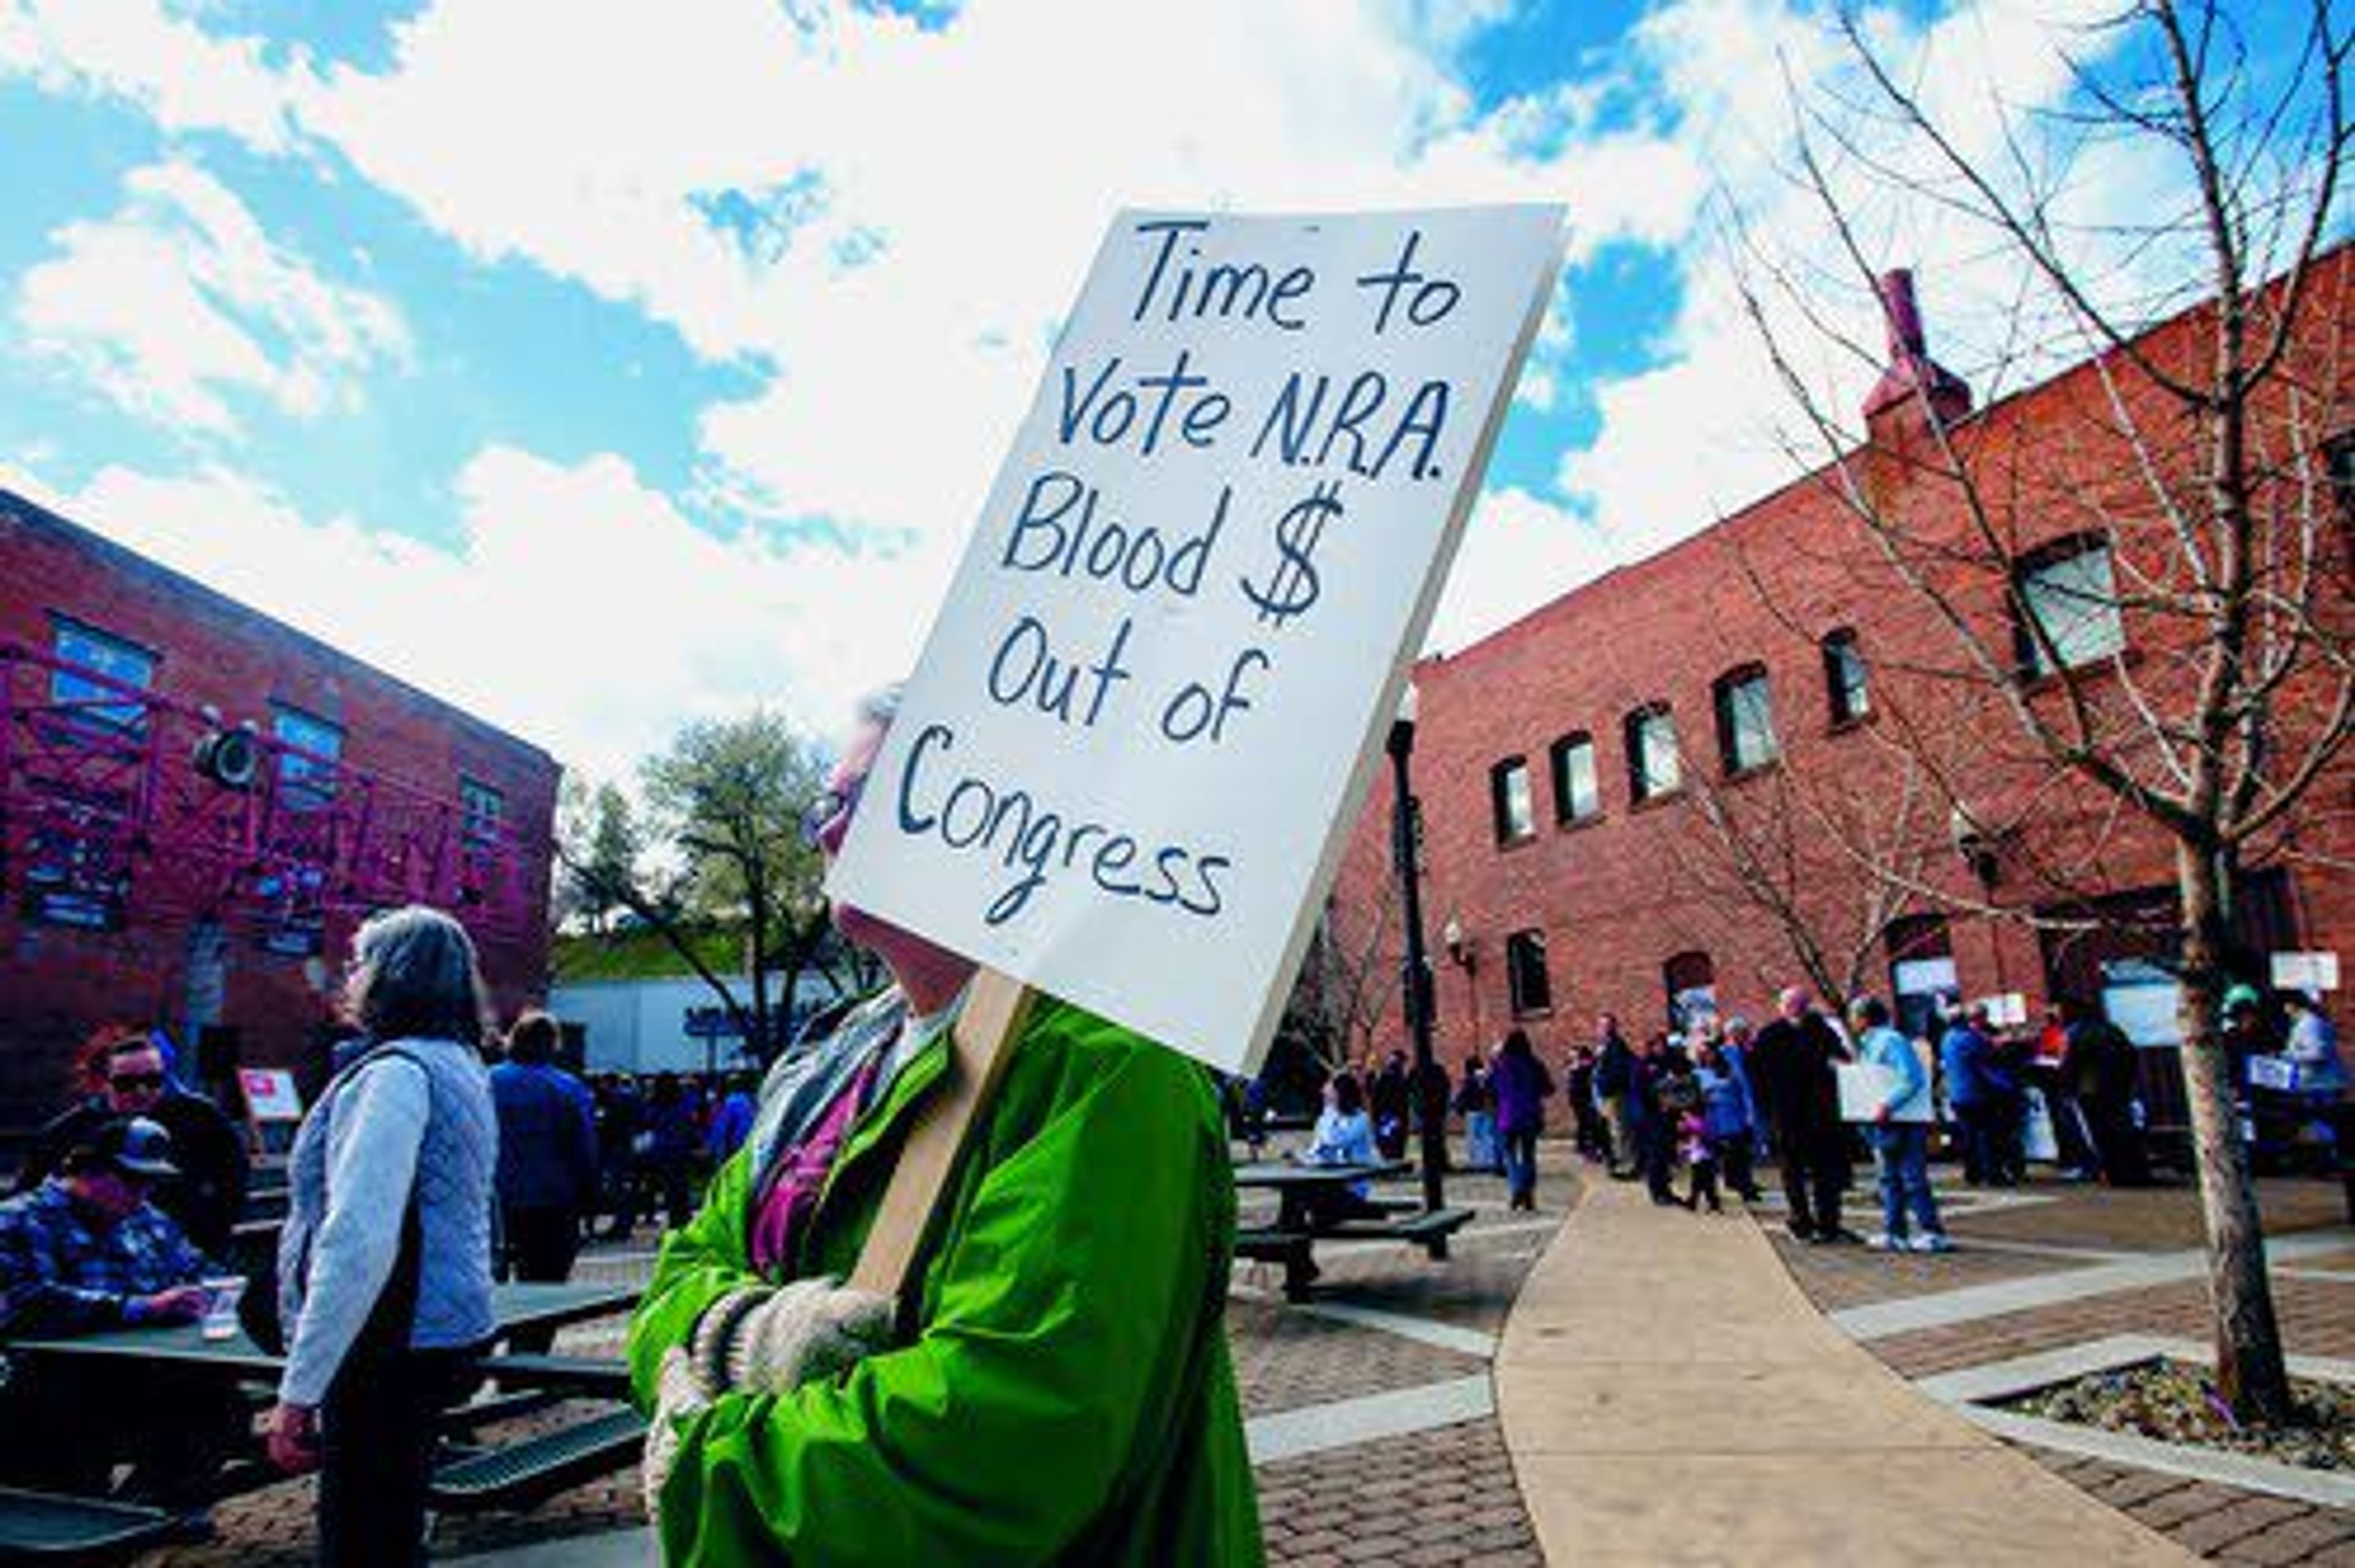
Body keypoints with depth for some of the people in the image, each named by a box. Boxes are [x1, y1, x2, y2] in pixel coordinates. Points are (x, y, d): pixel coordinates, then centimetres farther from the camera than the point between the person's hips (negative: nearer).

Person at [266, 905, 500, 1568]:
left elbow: (357, 1244, -25)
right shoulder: (461, 1065, 13)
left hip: (397, 1346, -9)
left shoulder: (396, 1071, -17)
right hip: (447, 1332, 9)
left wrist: (299, 1389, -21)